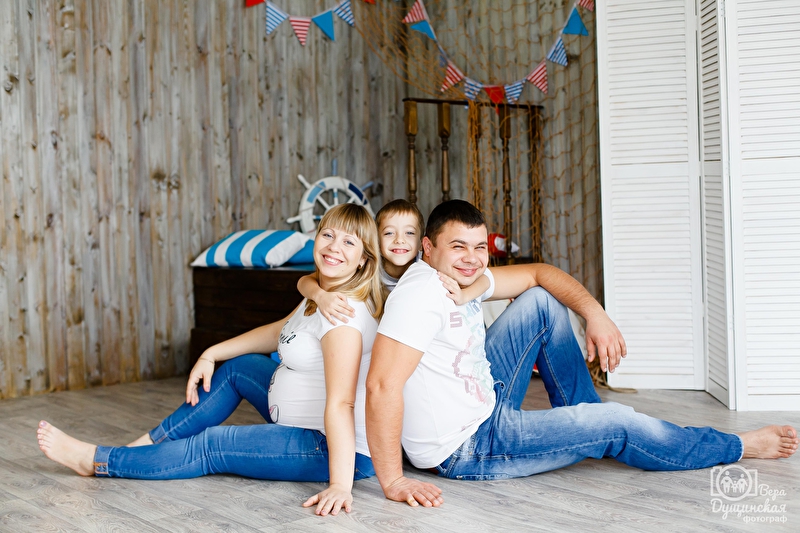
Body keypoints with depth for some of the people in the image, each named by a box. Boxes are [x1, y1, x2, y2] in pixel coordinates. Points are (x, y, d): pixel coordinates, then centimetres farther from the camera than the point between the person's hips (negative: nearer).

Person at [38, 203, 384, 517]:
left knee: (210, 446, -4)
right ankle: (149, 444, 24)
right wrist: (210, 355, 15)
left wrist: (340, 485, -37)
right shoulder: (320, 295, 6)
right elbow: (279, 332, 20)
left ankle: (93, 459, 14)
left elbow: (340, 404, -33)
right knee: (237, 366, 17)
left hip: (343, 449, -9)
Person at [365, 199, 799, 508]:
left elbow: (539, 274, 11)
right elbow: (383, 385, -34)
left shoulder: (462, 278, 1)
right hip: (466, 448, -9)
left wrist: (595, 315, -5)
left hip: (484, 401, 9)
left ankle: (581, 420, 19)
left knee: (541, 303, 9)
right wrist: (393, 482, -35)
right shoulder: (422, 293, -26)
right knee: (615, 423, -7)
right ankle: (734, 447, 17)